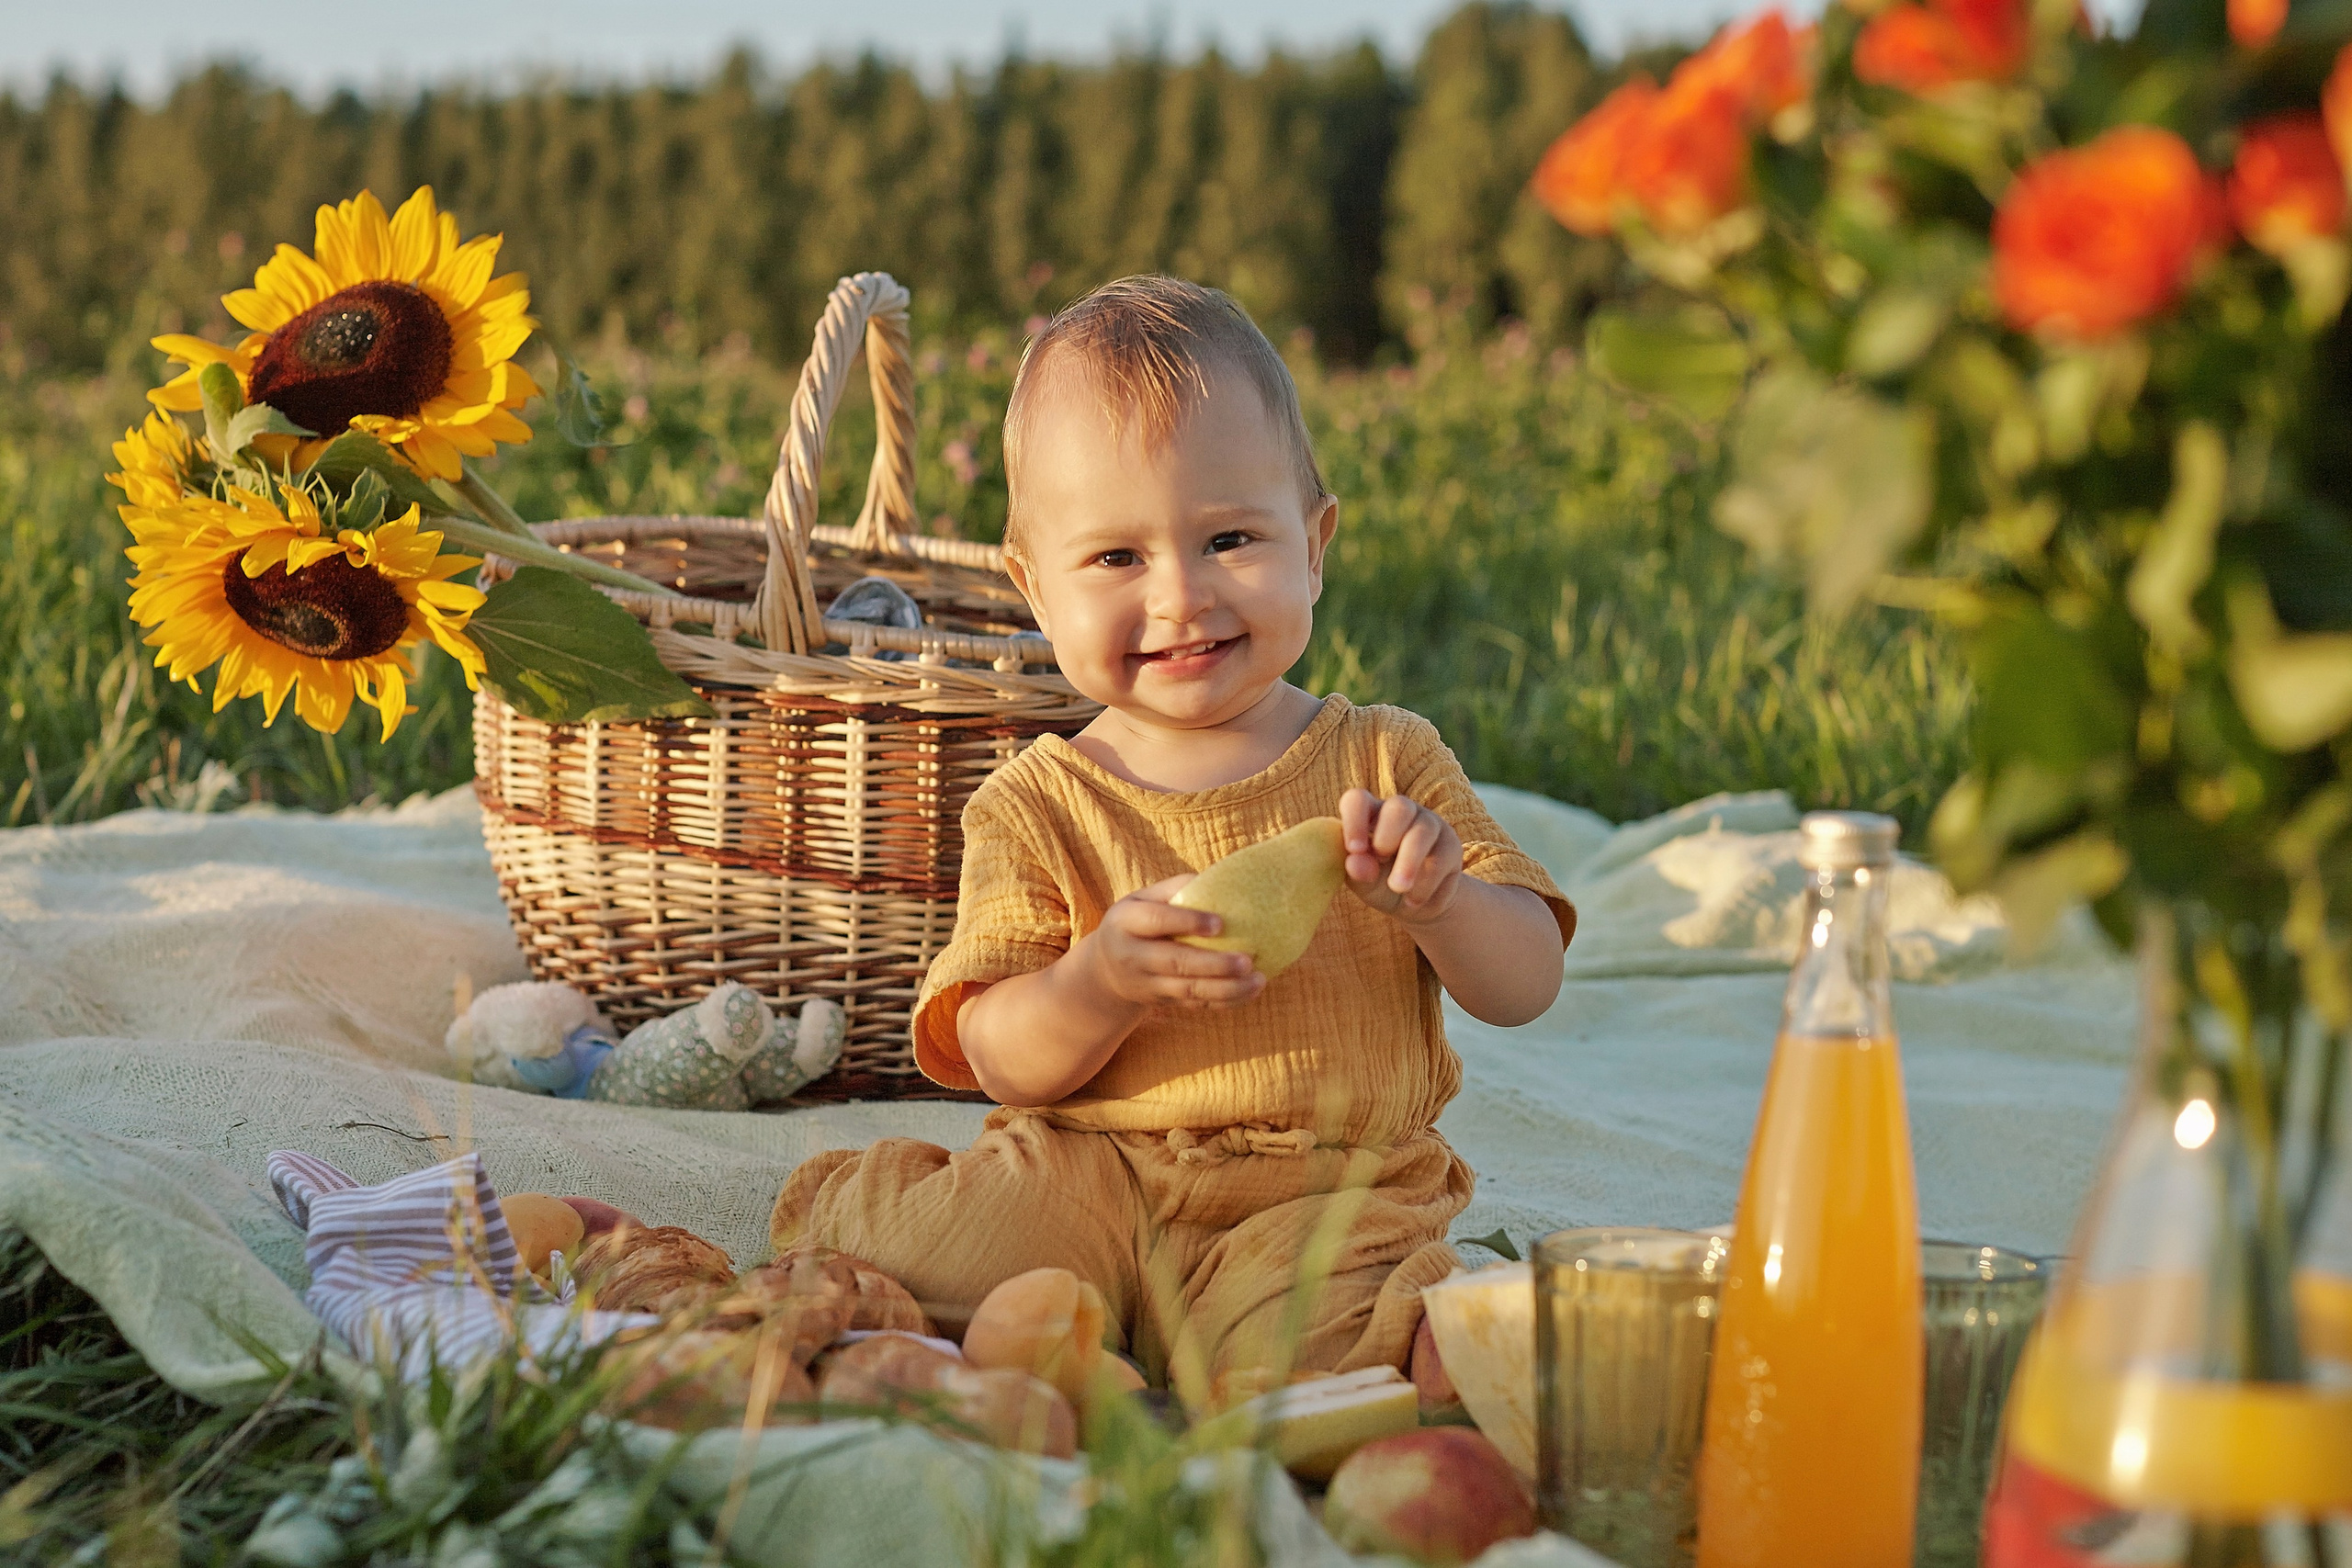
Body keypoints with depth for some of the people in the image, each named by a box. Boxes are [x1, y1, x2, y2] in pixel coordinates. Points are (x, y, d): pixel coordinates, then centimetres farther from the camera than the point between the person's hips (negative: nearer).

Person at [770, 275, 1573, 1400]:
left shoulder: (1387, 763, 8)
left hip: (1327, 1193, -1)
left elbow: (1526, 988, 5)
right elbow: (999, 1062, 0)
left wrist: (1441, 902, -17)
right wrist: (1102, 983, -22)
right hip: (1092, 1177, 1)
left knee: (1282, 1362, -33)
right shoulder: (1037, 804, 6)